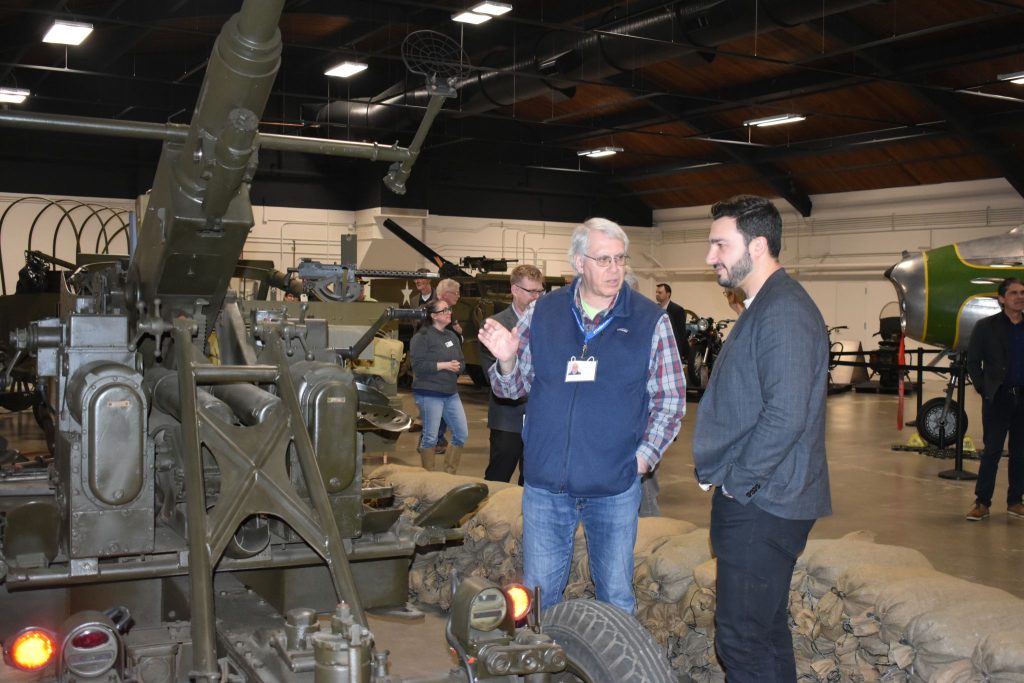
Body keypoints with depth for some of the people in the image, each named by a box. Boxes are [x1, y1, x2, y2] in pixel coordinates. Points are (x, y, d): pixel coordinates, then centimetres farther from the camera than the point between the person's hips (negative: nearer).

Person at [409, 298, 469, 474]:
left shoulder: (452, 336, 14)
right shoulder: (422, 336, -8)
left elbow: (462, 361, 16)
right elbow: (418, 365, -17)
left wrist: (458, 366, -7)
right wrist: (443, 365, -18)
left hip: (451, 393, 7)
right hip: (429, 393, -7)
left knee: (462, 434, 6)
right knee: (430, 437, -2)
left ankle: (449, 473, 20)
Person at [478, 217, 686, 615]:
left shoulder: (651, 320, -3)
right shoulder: (543, 312, 2)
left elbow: (671, 399, 3)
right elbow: (514, 387, 9)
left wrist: (643, 458, -6)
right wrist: (506, 360, -13)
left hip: (615, 488, -1)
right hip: (544, 483, 2)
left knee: (616, 598, 12)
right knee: (539, 593, 12)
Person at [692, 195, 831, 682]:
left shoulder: (783, 312, -18)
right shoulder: (763, 307, 15)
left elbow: (786, 416, -26)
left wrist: (736, 482, -16)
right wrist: (725, 476, 16)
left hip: (760, 503, -11)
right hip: (755, 499, 11)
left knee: (743, 640, -5)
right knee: (766, 629, 19)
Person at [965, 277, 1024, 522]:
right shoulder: (985, 327, 0)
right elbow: (973, 362, 2)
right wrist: (984, 388, -4)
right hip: (998, 398, -3)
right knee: (992, 451, -1)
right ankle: (982, 503, 4)